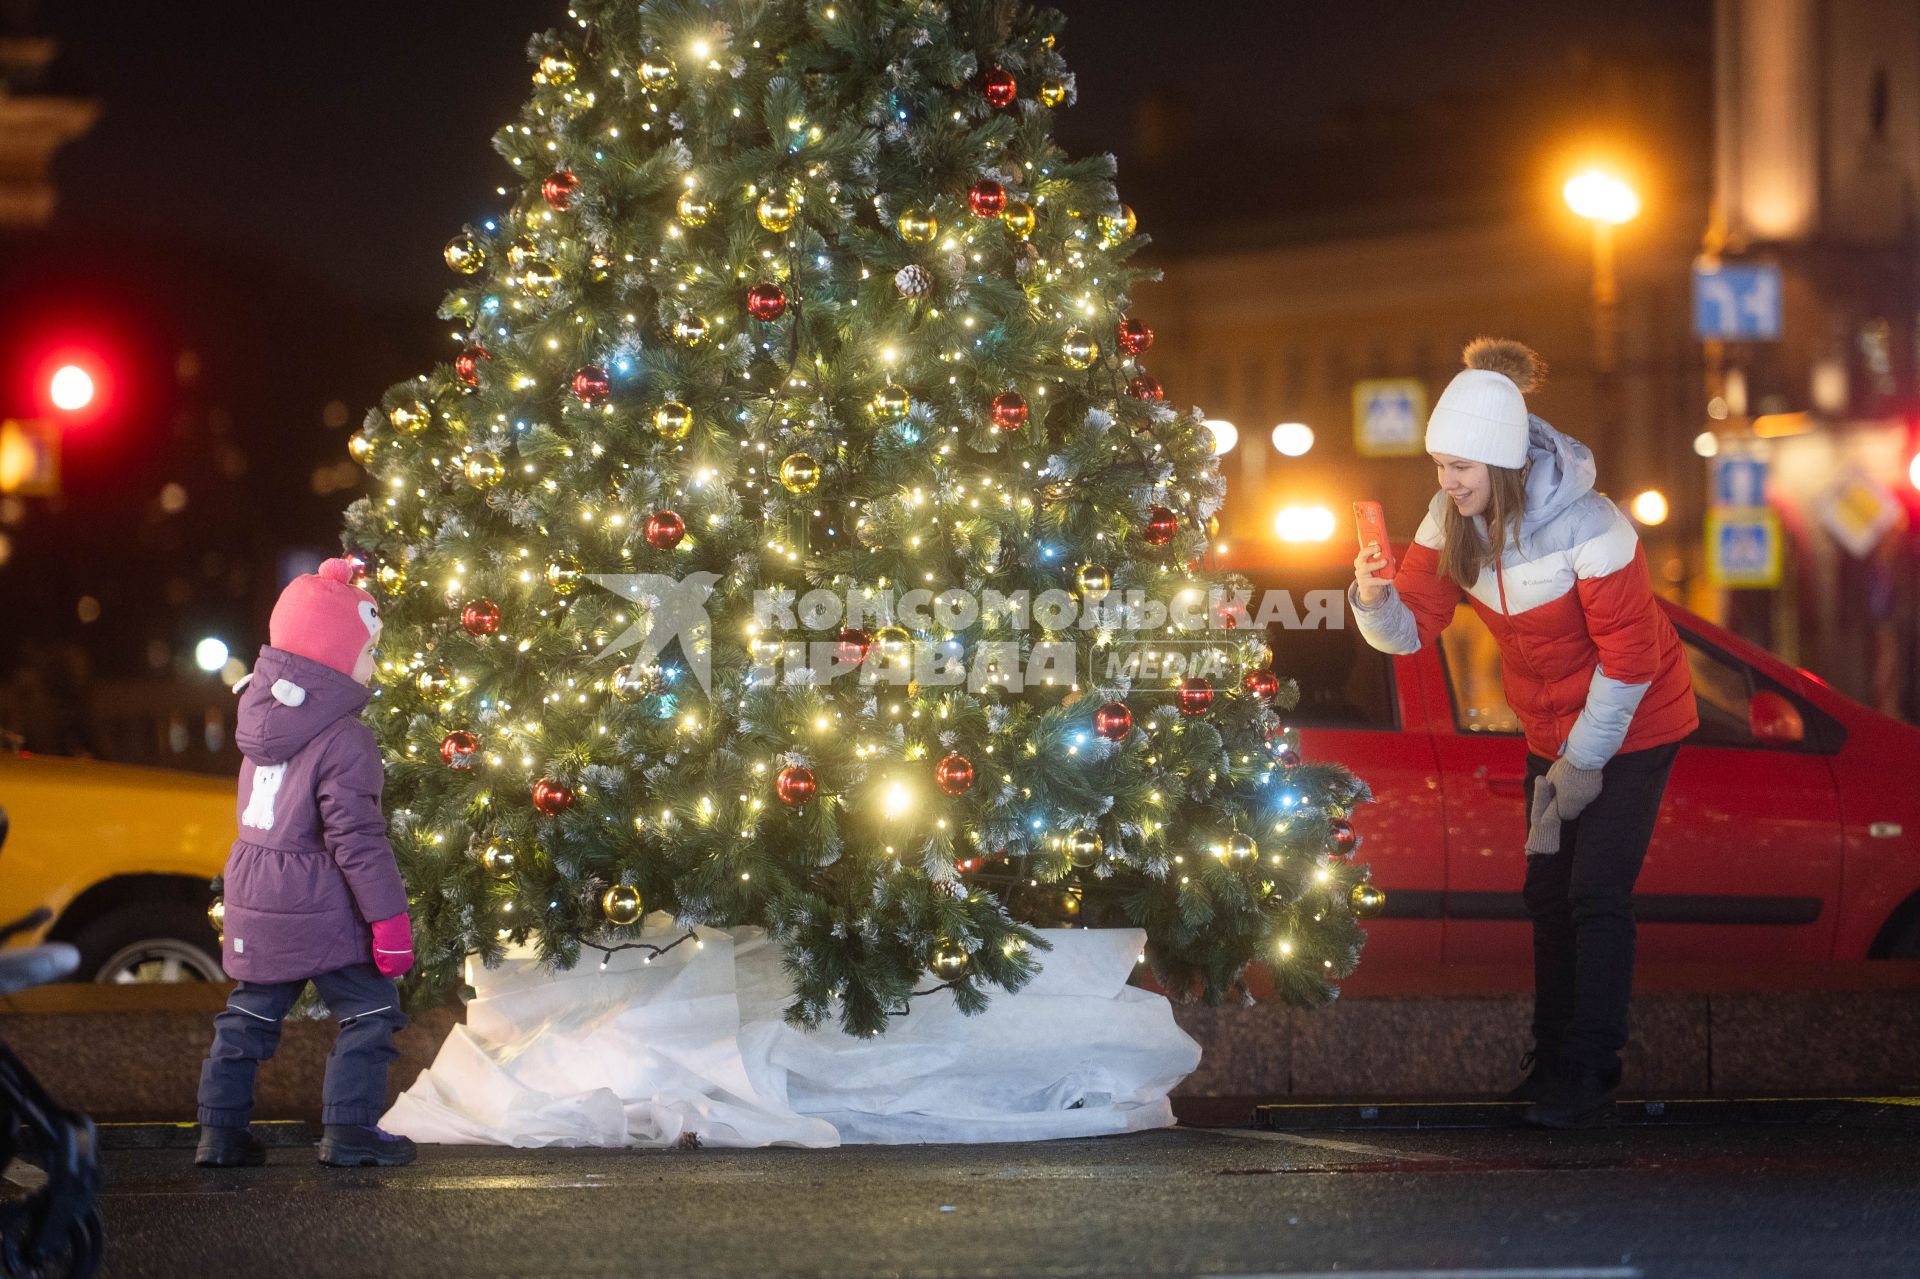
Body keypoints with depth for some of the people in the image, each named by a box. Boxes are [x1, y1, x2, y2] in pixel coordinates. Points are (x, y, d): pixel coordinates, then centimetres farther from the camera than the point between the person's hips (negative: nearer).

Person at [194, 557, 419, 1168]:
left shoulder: (263, 713, 3)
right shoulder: (343, 738, -19)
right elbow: (357, 837, -21)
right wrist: (389, 915, -17)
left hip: (256, 905, 8)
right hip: (319, 908, -8)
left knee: (250, 1013, 17)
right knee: (369, 1009, 3)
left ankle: (221, 1128, 18)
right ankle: (348, 1128, -1)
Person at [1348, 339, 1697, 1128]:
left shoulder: (1585, 527, -30)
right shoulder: (1453, 521, -11)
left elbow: (1629, 655, -23)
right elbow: (1414, 627, -11)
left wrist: (1584, 759, -17)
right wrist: (1374, 598, -35)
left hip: (1632, 723, -7)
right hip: (1553, 729, 7)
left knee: (1596, 894, -11)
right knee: (1548, 892, 10)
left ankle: (1588, 1077, -7)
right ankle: (1552, 1063, 21)